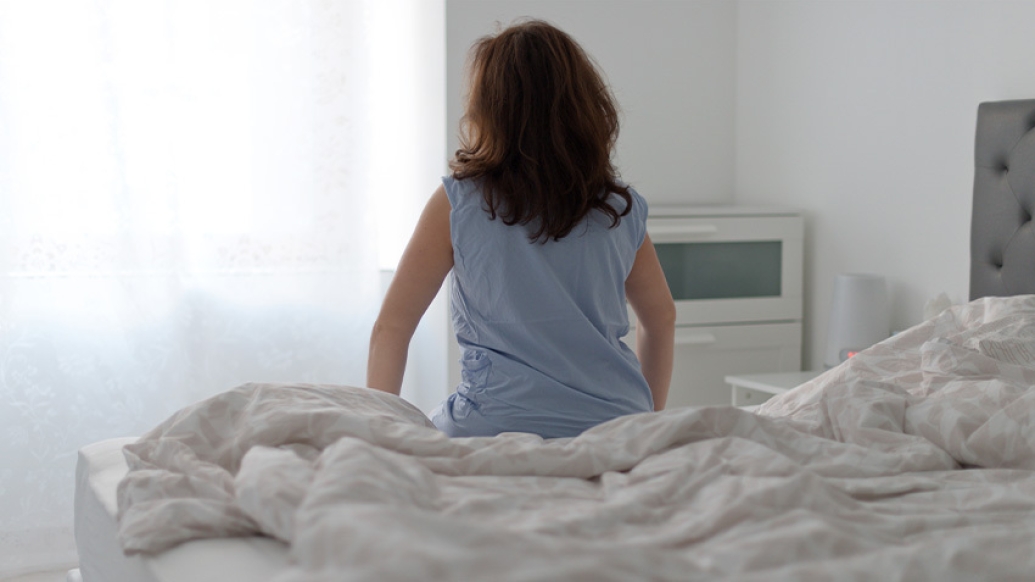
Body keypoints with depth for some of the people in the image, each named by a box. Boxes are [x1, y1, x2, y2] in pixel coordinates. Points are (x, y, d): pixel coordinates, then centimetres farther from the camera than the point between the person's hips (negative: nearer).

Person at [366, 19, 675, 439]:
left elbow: (390, 329, 0)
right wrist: (648, 420, 31)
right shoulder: (622, 208, 6)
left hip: (496, 428, -4)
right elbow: (661, 318, 20)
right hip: (616, 426, 4)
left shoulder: (457, 203, -3)